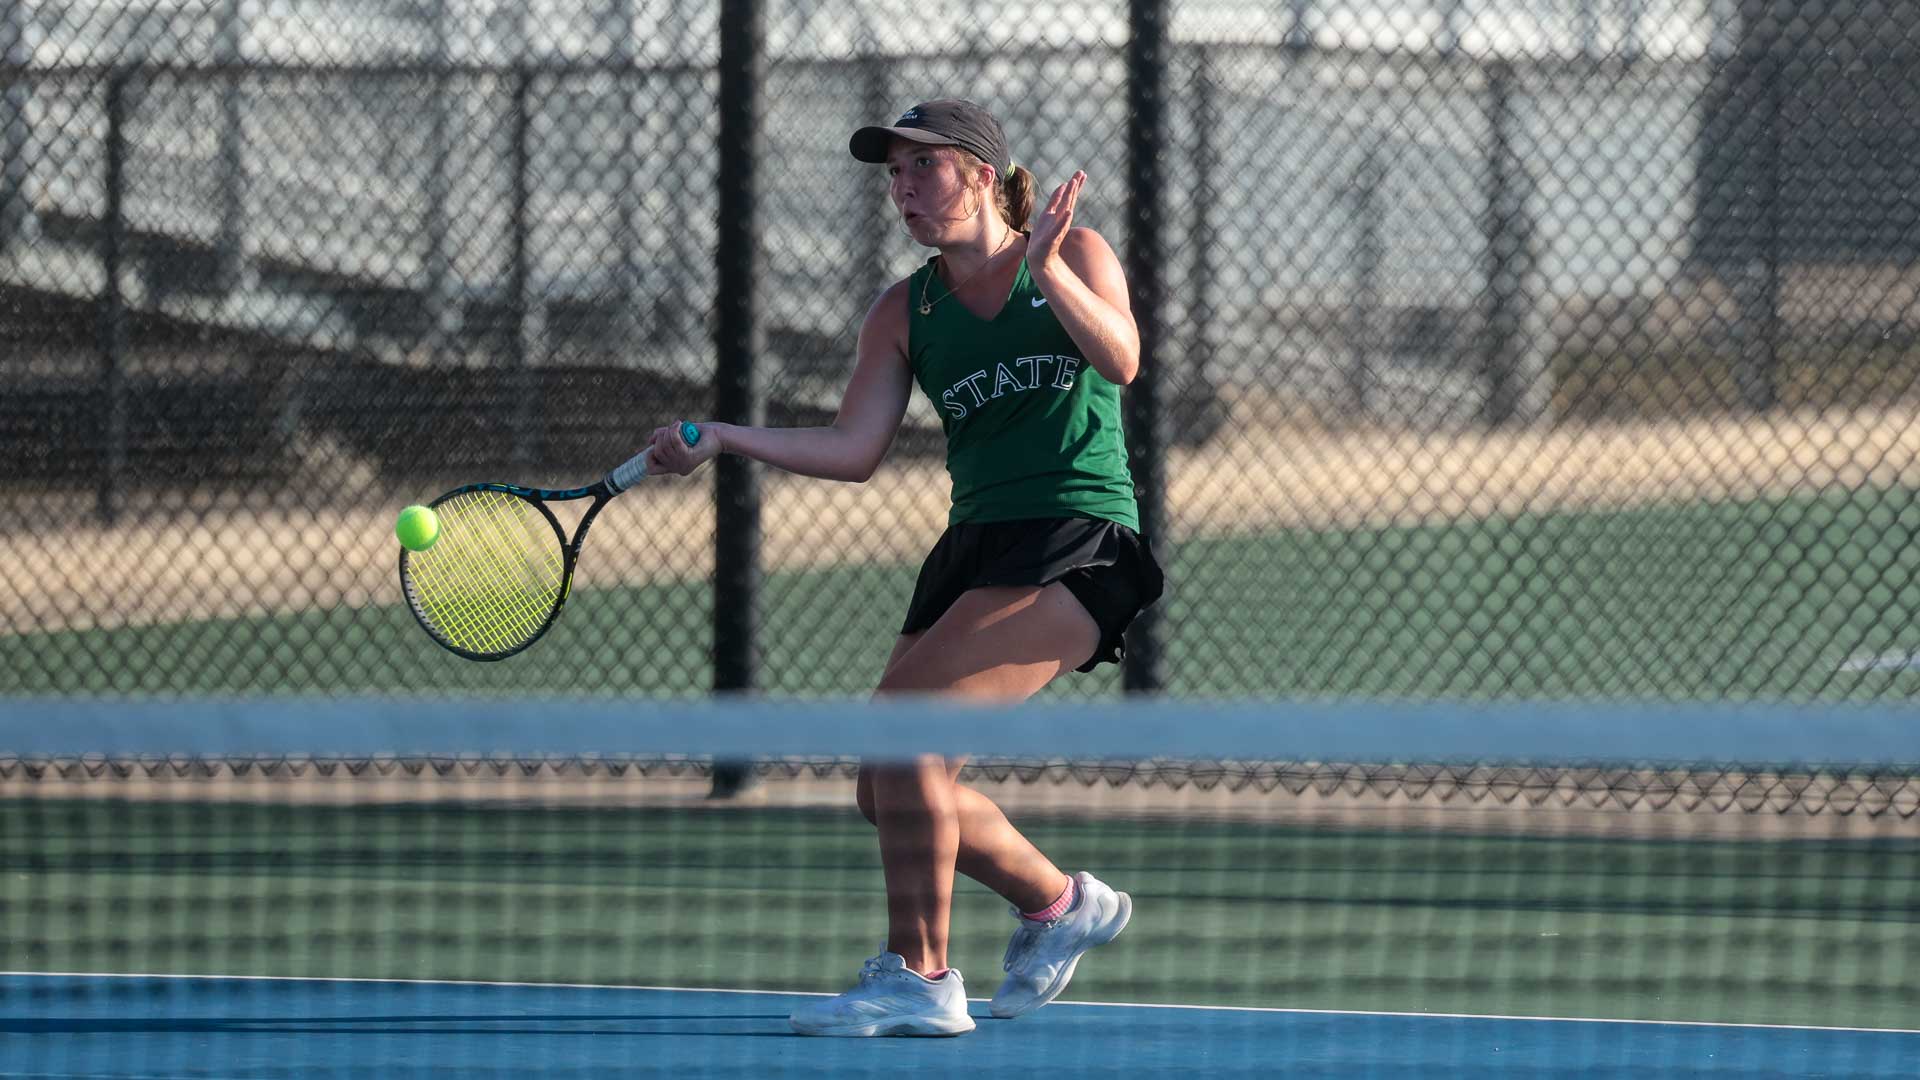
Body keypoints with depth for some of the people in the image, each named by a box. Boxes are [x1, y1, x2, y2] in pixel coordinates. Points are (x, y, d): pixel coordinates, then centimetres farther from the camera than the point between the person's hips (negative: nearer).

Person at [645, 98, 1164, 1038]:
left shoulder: (1075, 256, 0)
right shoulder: (905, 313, 11)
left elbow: (1120, 360, -17)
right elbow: (851, 450, 6)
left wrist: (1045, 267, -28)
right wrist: (723, 439, -4)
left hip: (1078, 545, -6)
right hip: (973, 549, 6)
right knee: (891, 797, -2)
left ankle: (919, 979, -18)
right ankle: (1059, 904, 23)